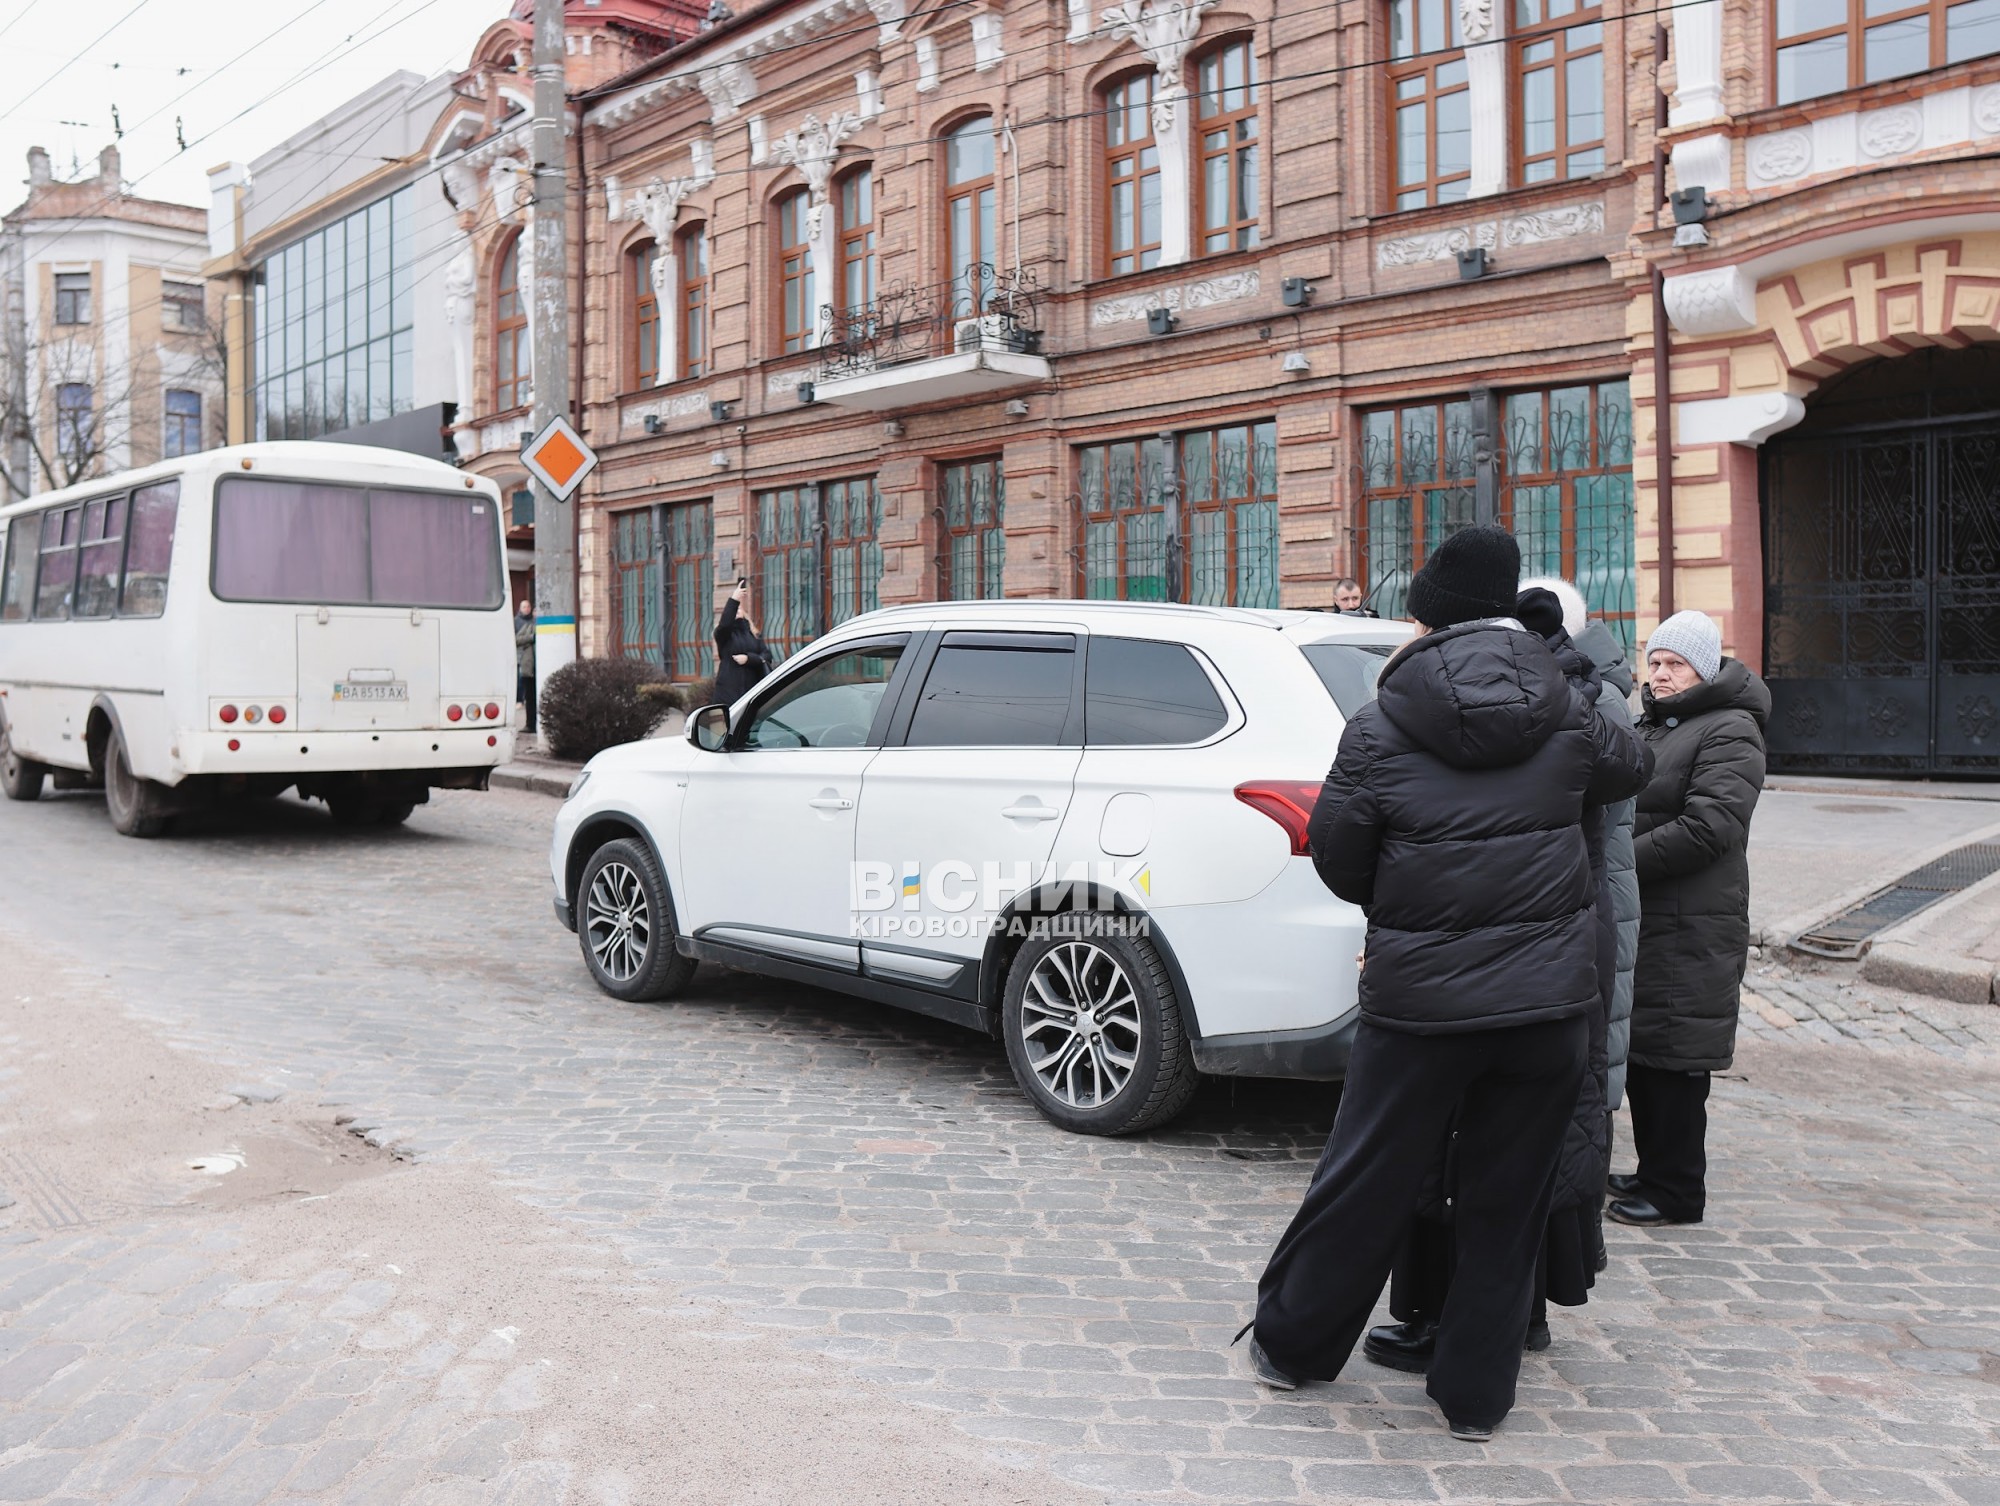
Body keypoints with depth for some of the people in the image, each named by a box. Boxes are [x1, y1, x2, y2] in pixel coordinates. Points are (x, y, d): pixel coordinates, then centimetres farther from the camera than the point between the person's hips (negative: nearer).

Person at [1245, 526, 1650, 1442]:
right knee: (1507, 1206, 13)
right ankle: (1476, 1395, 25)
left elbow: (1336, 858, -3)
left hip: (1419, 999, -2)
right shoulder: (1564, 716, 1)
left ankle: (1289, 1345, 30)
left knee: (1364, 1184, 12)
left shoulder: (1382, 728, -8)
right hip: (1548, 998, 3)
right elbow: (1629, 767, 21)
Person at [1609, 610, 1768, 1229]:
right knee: (1639, 1054, 15)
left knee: (1671, 1061, -3)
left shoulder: (1730, 731, -10)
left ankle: (1674, 1191, 8)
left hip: (1689, 929, -9)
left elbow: (1708, 828, -21)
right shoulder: (1650, 725, 19)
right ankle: (1654, 1171, 28)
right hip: (1638, 919, 9)